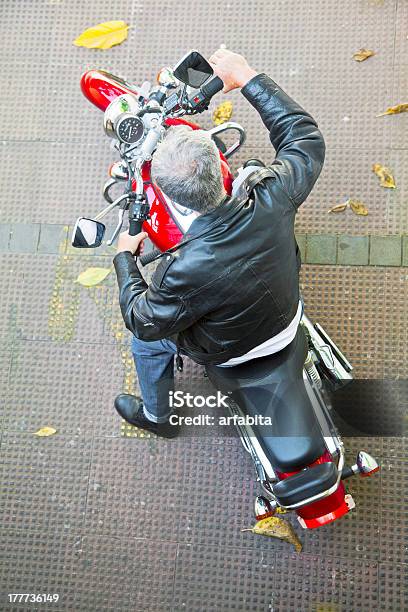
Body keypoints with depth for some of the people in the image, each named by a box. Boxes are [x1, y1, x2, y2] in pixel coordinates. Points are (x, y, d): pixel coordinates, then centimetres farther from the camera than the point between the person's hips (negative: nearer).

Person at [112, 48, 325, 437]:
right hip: (288, 322, 4)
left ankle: (156, 416, 52)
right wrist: (247, 77, -8)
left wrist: (124, 257, -8)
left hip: (227, 352, -3)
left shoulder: (186, 271, -44)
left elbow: (144, 322, -22)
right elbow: (306, 139, -12)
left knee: (145, 337, 25)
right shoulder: (272, 198, -34)